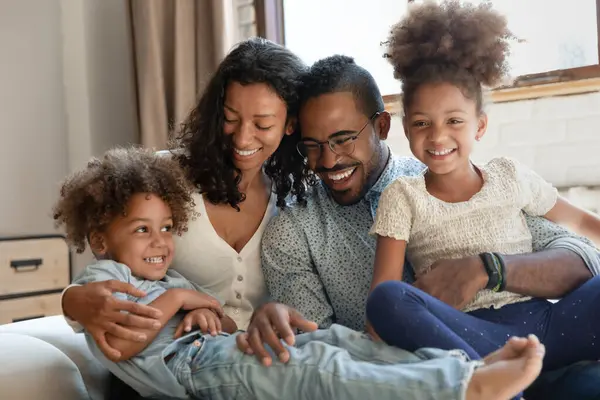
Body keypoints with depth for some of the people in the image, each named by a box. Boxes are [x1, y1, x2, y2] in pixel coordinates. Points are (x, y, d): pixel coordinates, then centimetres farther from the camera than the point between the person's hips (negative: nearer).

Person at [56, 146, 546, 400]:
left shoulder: (171, 276, 33)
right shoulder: (101, 276, 8)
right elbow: (120, 344, -14)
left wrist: (204, 310, 1)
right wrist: (178, 298, -5)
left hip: (224, 350, 9)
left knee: (333, 339, -15)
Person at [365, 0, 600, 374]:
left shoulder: (510, 176, 14)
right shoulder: (403, 197, 6)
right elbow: (383, 296, -2)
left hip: (547, 325, 3)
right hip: (467, 338, -2)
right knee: (388, 299, -31)